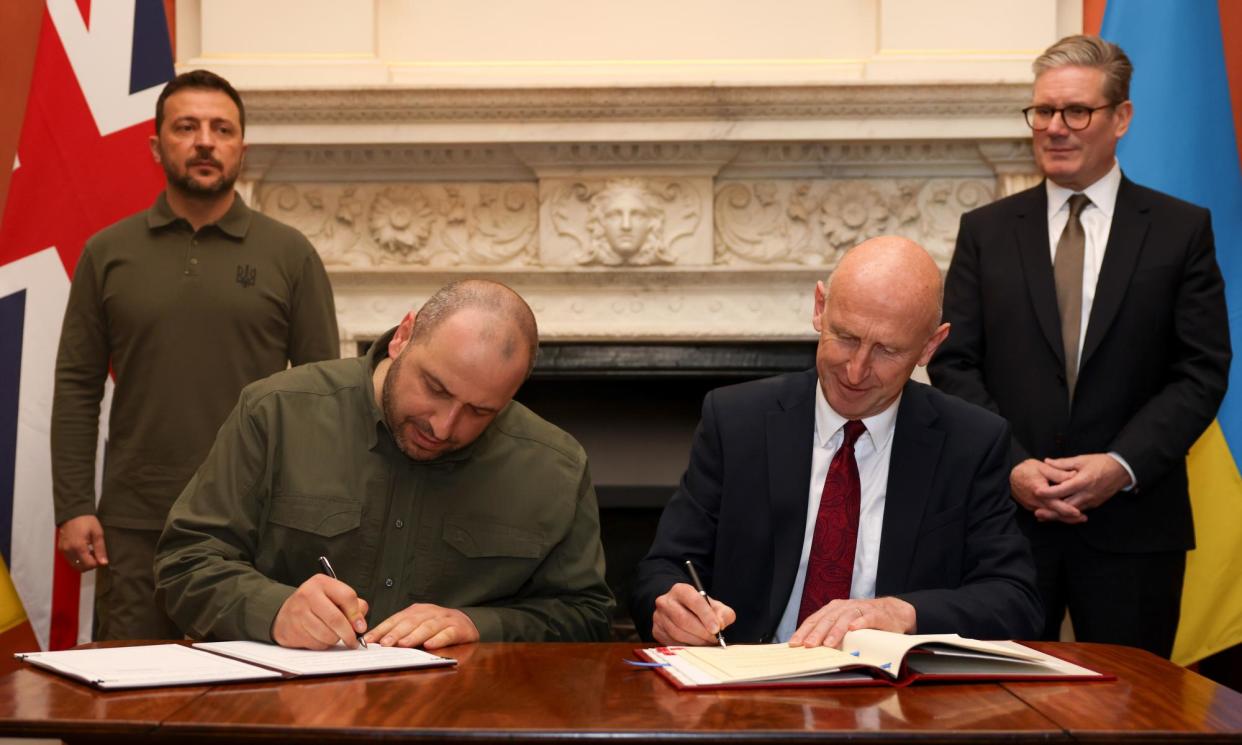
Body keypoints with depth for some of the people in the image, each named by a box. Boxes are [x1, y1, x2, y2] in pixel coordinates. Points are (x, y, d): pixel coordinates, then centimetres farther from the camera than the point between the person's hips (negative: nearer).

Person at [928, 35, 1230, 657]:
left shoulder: (1182, 230, 4)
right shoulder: (985, 231, 8)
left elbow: (1203, 371, -1)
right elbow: (954, 364, 3)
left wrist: (1122, 465, -13)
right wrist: (1012, 465, -11)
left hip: (1131, 525, -1)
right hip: (1008, 516, 1)